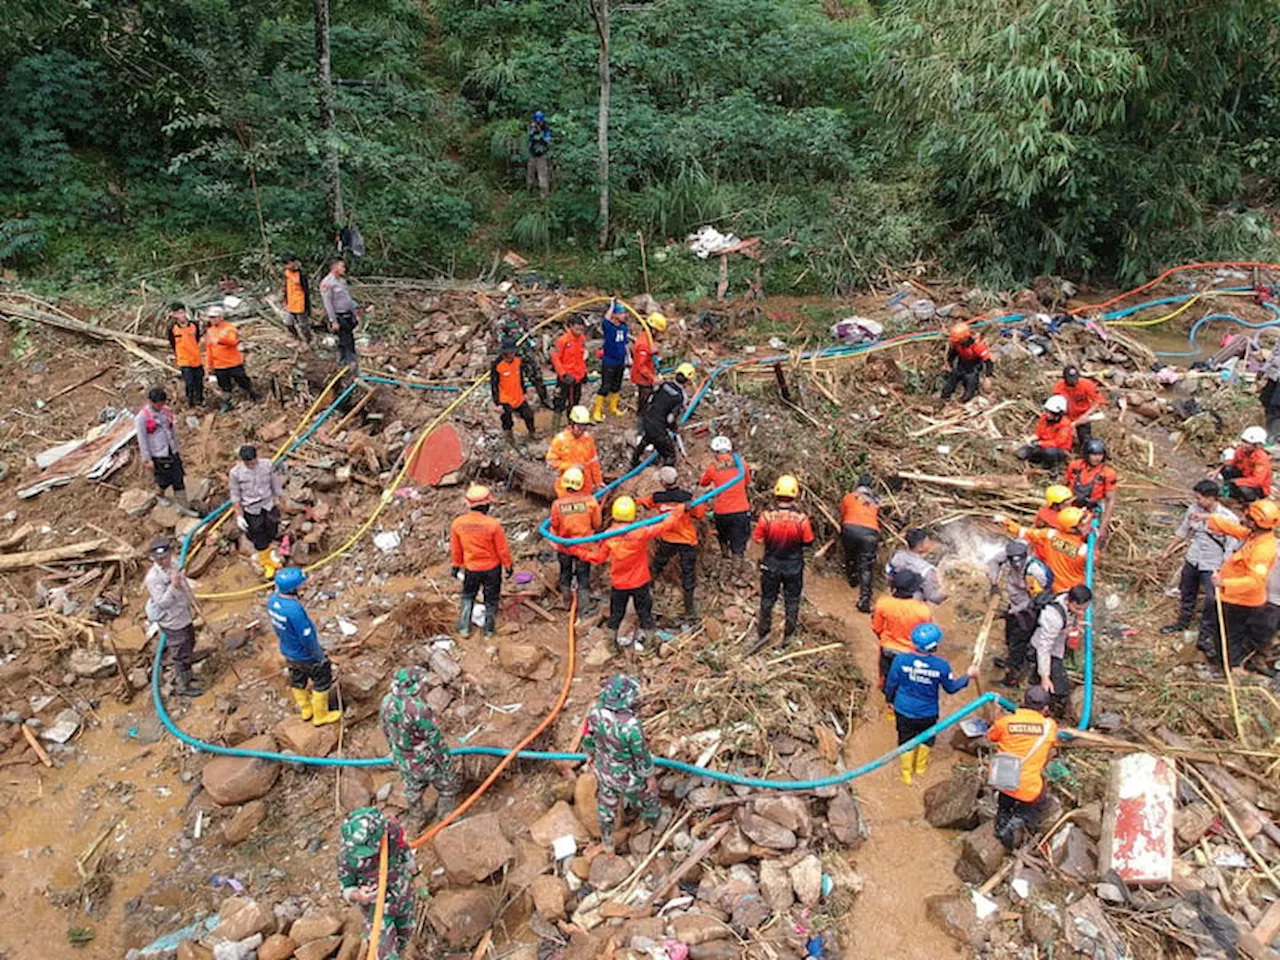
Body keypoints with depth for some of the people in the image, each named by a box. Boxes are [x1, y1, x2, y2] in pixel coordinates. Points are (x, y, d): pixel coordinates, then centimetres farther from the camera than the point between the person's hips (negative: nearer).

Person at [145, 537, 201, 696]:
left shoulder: (173, 566, -3)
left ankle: (180, 676, 49)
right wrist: (173, 586, -41)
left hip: (184, 615, 9)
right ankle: (183, 686, 23)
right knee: (181, 653, 4)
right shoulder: (153, 578, -28)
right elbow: (162, 602, -30)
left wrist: (192, 602, 23)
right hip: (172, 622, -9)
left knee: (189, 644, 27)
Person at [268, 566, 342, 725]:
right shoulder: (294, 610, -40)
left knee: (297, 680, 28)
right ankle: (320, 716, 34)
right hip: (306, 655, -7)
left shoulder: (273, 599, -16)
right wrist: (320, 657, -13)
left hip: (287, 651, 7)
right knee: (322, 682, 17)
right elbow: (307, 638, -28)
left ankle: (306, 710, 50)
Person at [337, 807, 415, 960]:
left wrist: (410, 862, 15)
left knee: (404, 935, 28)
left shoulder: (391, 827, -32)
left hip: (403, 895, 3)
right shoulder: (346, 855, -36)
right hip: (376, 905, -3)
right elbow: (346, 889, -18)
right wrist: (358, 896, -43)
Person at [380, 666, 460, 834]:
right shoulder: (419, 710, -37)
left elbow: (386, 731, 3)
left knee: (412, 791, 31)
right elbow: (435, 741, -26)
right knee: (448, 787, 22)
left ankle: (417, 823, 53)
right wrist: (447, 766, -11)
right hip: (426, 763, -6)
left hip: (403, 761, 6)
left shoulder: (387, 702, -15)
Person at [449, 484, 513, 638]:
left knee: (468, 597, 24)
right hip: (492, 568, -2)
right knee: (491, 599, 18)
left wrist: (456, 565, 16)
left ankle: (464, 628, 28)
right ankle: (489, 629, 30)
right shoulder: (492, 524, -26)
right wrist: (508, 565, 2)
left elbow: (455, 549, 0)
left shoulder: (458, 523, -15)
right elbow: (502, 549, -14)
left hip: (471, 568, 2)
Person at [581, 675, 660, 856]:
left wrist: (591, 756, 15)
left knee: (606, 805, 30)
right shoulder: (631, 726, -43)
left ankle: (607, 843, 53)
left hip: (604, 769, 4)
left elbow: (588, 737, -6)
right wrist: (650, 777, -7)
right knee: (646, 796, 31)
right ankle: (654, 821, 64)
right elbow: (642, 755, -26)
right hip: (628, 776, -4)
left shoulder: (595, 711, -26)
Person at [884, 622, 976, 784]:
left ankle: (906, 774, 35)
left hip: (903, 710, 1)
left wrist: (890, 699, 12)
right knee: (926, 738, 28)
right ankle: (921, 766, 48)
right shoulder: (941, 665, -23)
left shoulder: (901, 660, -21)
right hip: (927, 712, 0)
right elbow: (951, 687, -6)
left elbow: (891, 683, -8)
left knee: (906, 740, 21)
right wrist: (968, 676, 10)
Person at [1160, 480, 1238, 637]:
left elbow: (1231, 549, -18)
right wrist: (1168, 550, 16)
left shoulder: (1229, 519, -22)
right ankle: (1183, 622, 46)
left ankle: (1205, 634, 18)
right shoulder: (1194, 509, -9)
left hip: (1212, 567, -5)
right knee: (1186, 594, 23)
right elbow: (1182, 531, 8)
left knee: (1212, 601, -1)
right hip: (1192, 560, 5)